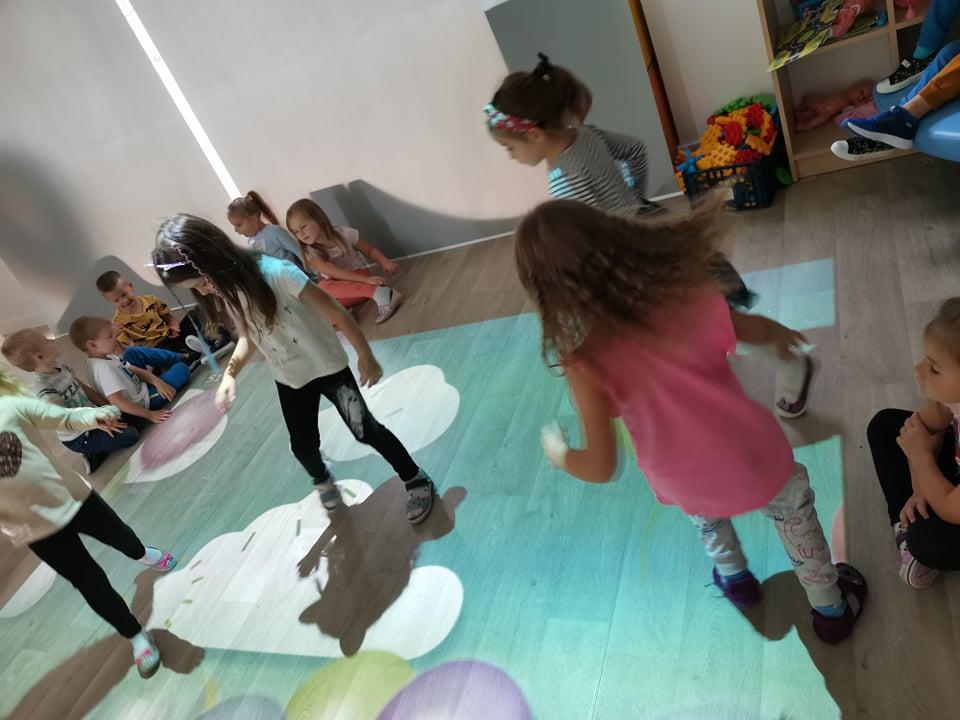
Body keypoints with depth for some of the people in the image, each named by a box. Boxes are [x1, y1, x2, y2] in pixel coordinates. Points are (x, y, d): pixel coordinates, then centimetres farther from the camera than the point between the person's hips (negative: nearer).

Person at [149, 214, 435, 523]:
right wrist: (230, 373, -14)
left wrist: (365, 355, -13)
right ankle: (323, 480, 51)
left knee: (366, 431, 5)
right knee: (303, 445, 16)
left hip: (327, 367, -5)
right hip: (289, 379, 5)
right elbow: (247, 335, 4)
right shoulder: (222, 294, -11)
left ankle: (417, 480, 27)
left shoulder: (276, 273, -32)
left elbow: (335, 311, -23)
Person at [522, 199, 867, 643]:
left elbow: (600, 469, -19)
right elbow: (756, 331, 2)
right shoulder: (686, 288, -19)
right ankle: (831, 608, 55)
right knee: (793, 506, 34)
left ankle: (734, 578, 61)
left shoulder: (587, 362, -25)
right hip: (754, 458, 1)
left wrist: (559, 453, 3)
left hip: (688, 485, 0)